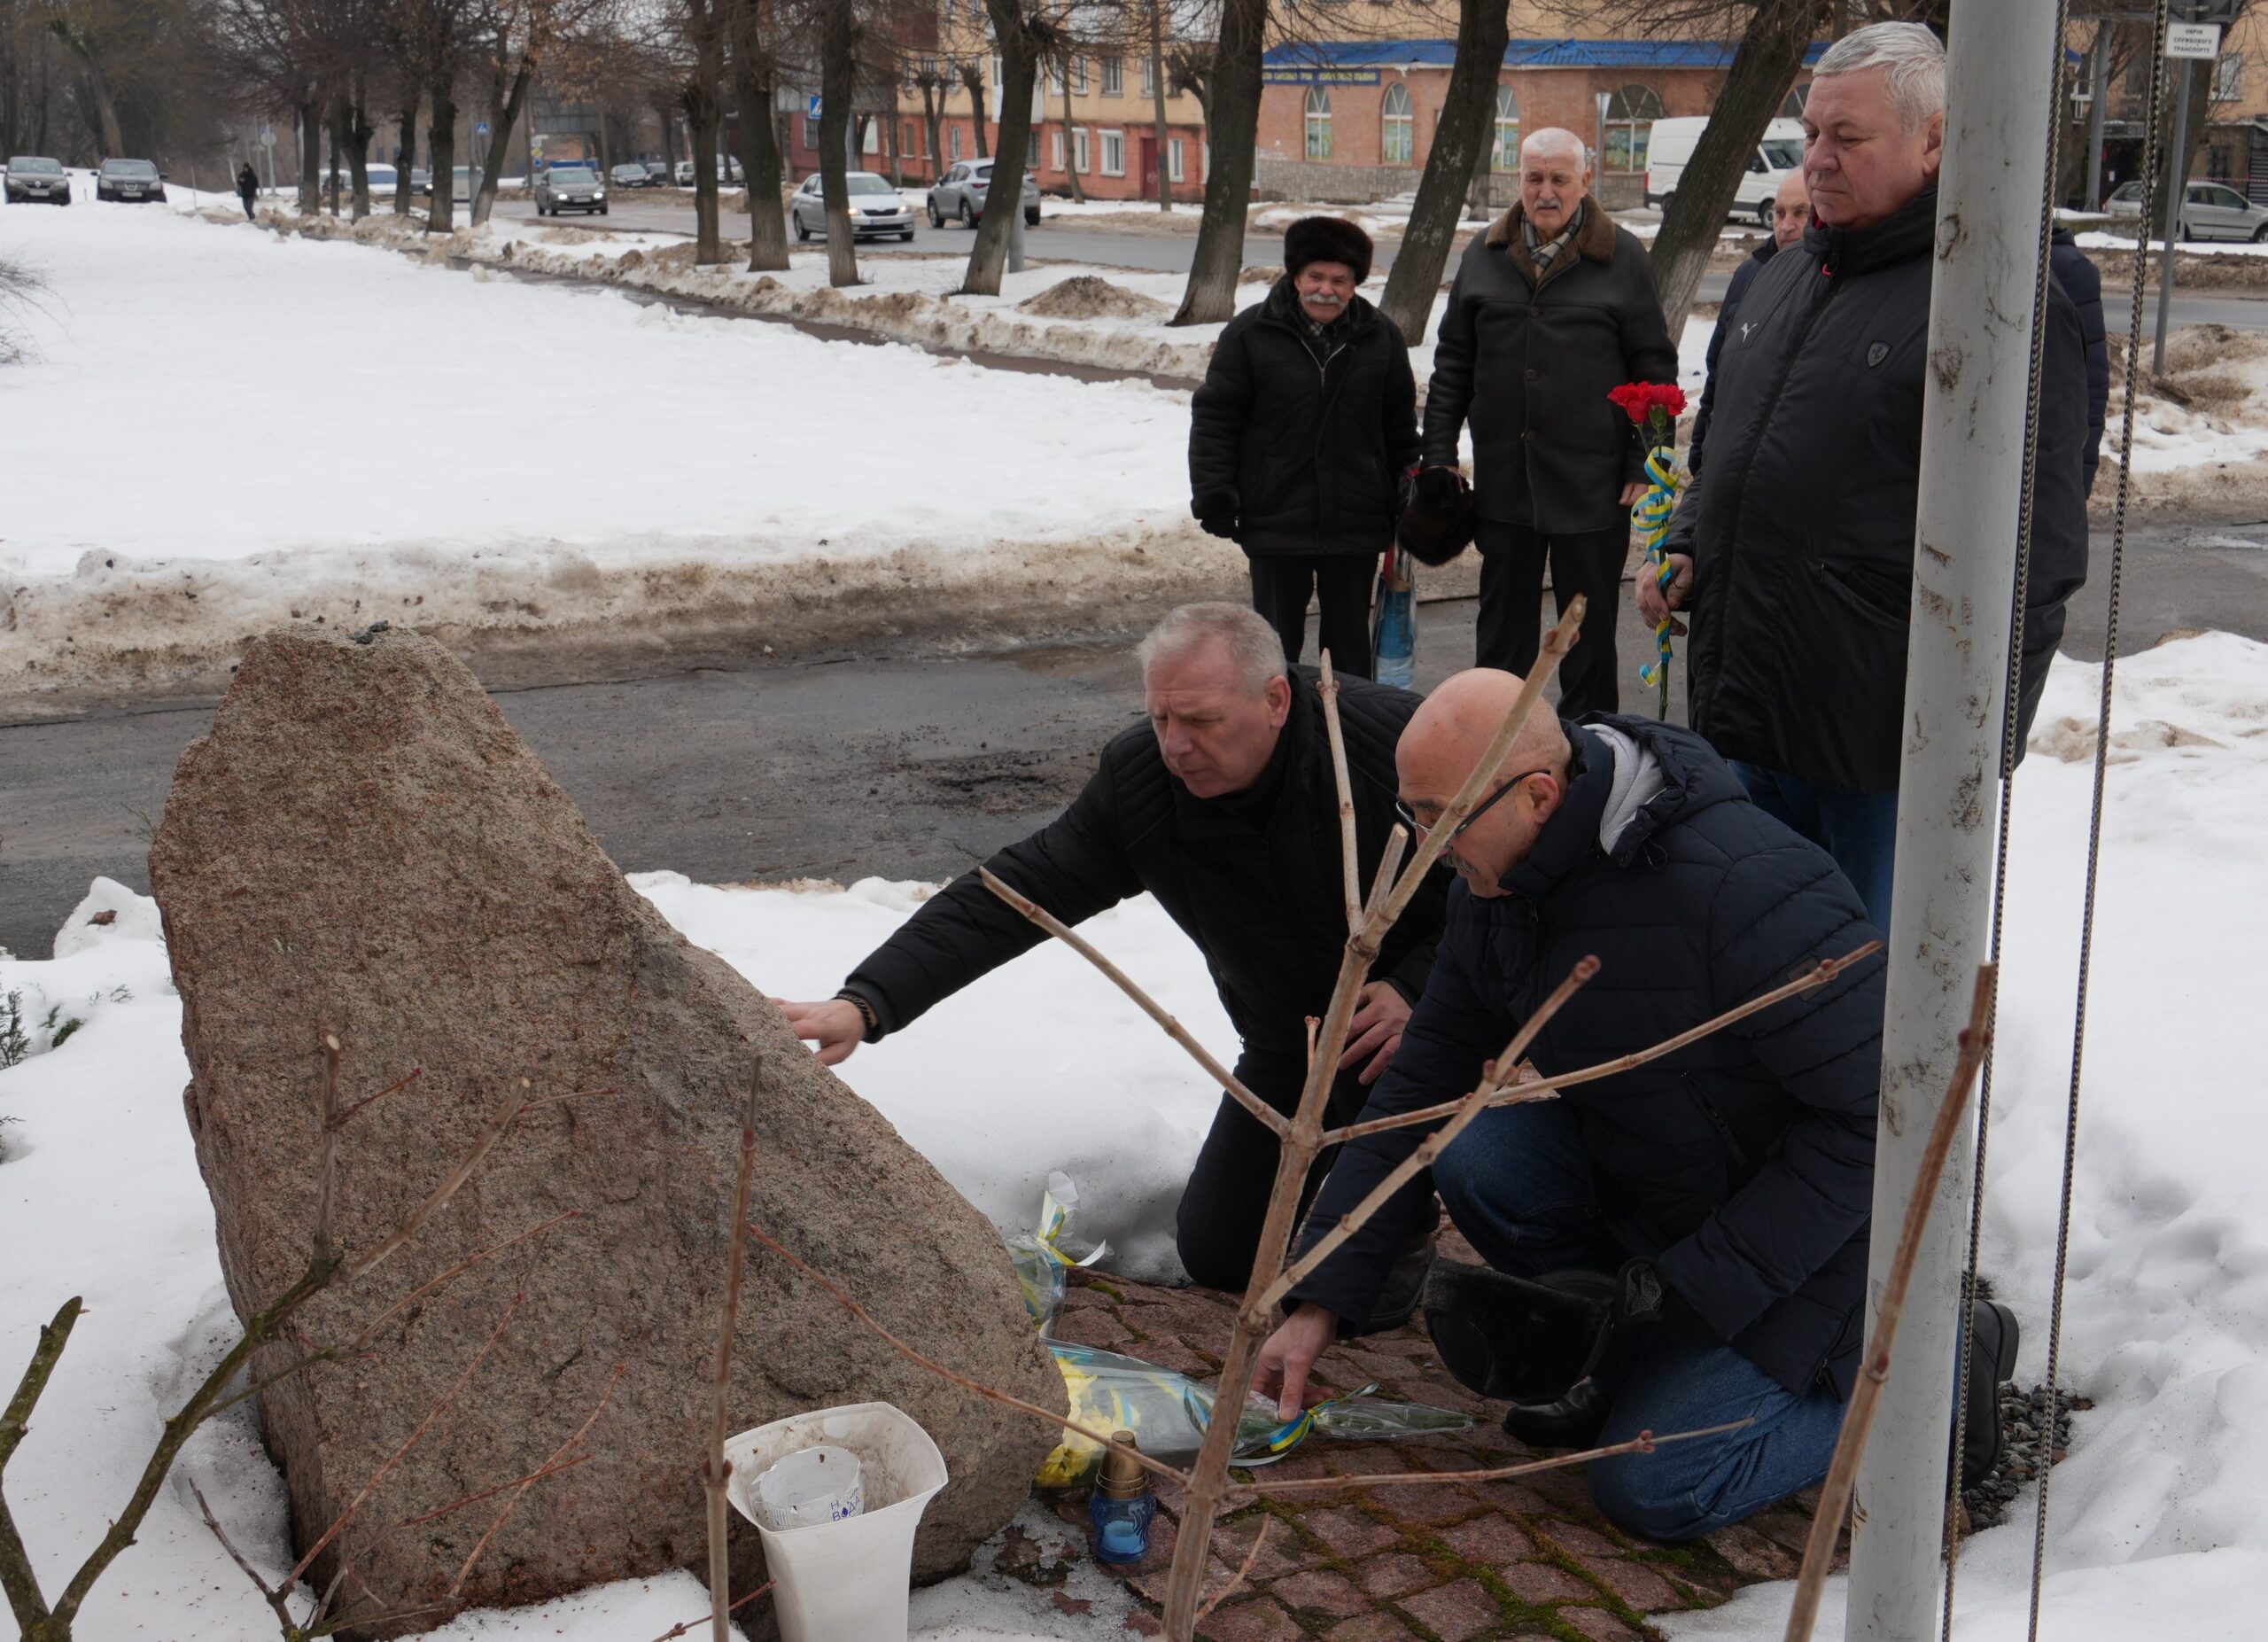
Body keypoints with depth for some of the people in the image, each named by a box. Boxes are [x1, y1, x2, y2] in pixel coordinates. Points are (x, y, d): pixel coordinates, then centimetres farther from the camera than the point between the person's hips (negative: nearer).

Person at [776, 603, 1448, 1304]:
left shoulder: (1398, 736, -29)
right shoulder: (1138, 783, -20)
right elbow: (1011, 896, -23)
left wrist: (1413, 989, -31)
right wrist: (865, 1003, -36)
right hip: (1285, 1046, 4)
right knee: (1216, 1254, 8)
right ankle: (1338, 1136, 33)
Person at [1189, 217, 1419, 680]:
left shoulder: (1381, 337, 5)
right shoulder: (1250, 333, -3)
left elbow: (1400, 427, 12)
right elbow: (1214, 418, -2)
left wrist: (1406, 503, 11)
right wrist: (1214, 496, -8)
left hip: (1356, 522, 2)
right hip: (1275, 520, -2)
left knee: (1350, 639, 11)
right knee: (1276, 641, 7)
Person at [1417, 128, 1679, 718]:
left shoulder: (1622, 258, -2)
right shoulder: (1484, 255, 7)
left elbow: (1655, 369, -1)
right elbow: (1453, 363, 11)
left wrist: (1645, 466, -6)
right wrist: (1439, 453, 5)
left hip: (1592, 481, -3)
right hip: (1503, 477, 3)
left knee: (1590, 625, 7)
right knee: (1502, 624, 13)